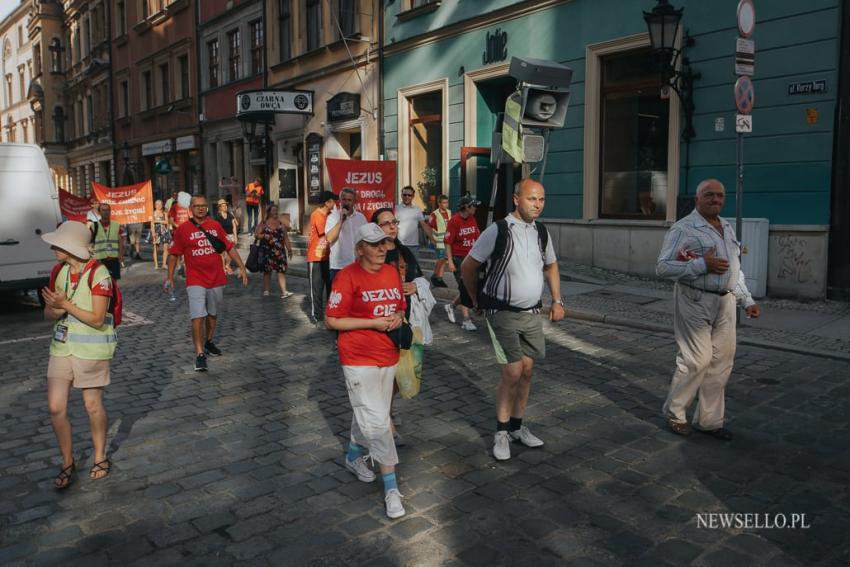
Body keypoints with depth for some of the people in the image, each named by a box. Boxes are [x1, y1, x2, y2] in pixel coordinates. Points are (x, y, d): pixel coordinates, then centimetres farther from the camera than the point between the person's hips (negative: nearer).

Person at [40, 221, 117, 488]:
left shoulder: (98, 274, -17)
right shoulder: (58, 271, 3)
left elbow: (97, 319, -18)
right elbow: (48, 313, 8)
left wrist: (65, 304, -23)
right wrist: (56, 310, -14)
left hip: (91, 349, -6)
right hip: (62, 346, 6)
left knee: (93, 406, 8)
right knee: (55, 407, 4)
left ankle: (100, 458, 28)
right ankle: (67, 462, 22)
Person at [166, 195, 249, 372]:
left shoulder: (215, 226, 5)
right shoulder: (182, 229, -2)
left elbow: (230, 248, 9)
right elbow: (173, 254, 4)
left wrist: (242, 267, 4)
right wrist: (170, 277, 1)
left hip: (217, 279, 4)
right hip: (195, 281, -3)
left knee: (212, 314, 17)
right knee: (198, 317, -12)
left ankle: (209, 342, 38)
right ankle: (199, 354, -7)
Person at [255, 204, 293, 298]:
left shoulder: (280, 224, 11)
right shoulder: (263, 223, 5)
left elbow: (285, 237, 12)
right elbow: (256, 234, 3)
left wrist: (289, 249, 7)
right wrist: (264, 236, -16)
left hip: (279, 251, 1)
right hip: (267, 250, -1)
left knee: (281, 270, -7)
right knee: (267, 271, 6)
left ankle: (284, 291, -12)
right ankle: (266, 290, 15)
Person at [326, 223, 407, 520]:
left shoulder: (393, 272, 7)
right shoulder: (348, 277, -13)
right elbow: (332, 320, -13)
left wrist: (397, 317, -4)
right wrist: (373, 323, -18)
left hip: (388, 356, 7)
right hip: (359, 359, -6)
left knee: (367, 414, 19)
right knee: (376, 420, -8)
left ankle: (354, 455, 45)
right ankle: (391, 487, 3)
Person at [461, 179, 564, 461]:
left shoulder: (542, 232, 5)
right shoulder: (498, 231, -13)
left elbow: (551, 266, 21)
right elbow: (468, 267, -4)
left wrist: (557, 301, 14)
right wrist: (477, 300, 7)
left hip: (532, 313, 6)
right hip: (503, 314, -6)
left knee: (527, 370, 10)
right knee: (512, 372, -8)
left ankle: (517, 427, 26)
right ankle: (501, 433, 9)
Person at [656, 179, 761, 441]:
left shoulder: (727, 228, 17)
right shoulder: (683, 229, -8)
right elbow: (663, 267, -15)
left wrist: (747, 300, 18)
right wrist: (703, 265, -20)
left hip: (725, 301, 7)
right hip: (695, 302, -7)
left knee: (722, 362, 8)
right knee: (696, 360, -6)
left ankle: (709, 419, 22)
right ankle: (674, 412, 15)